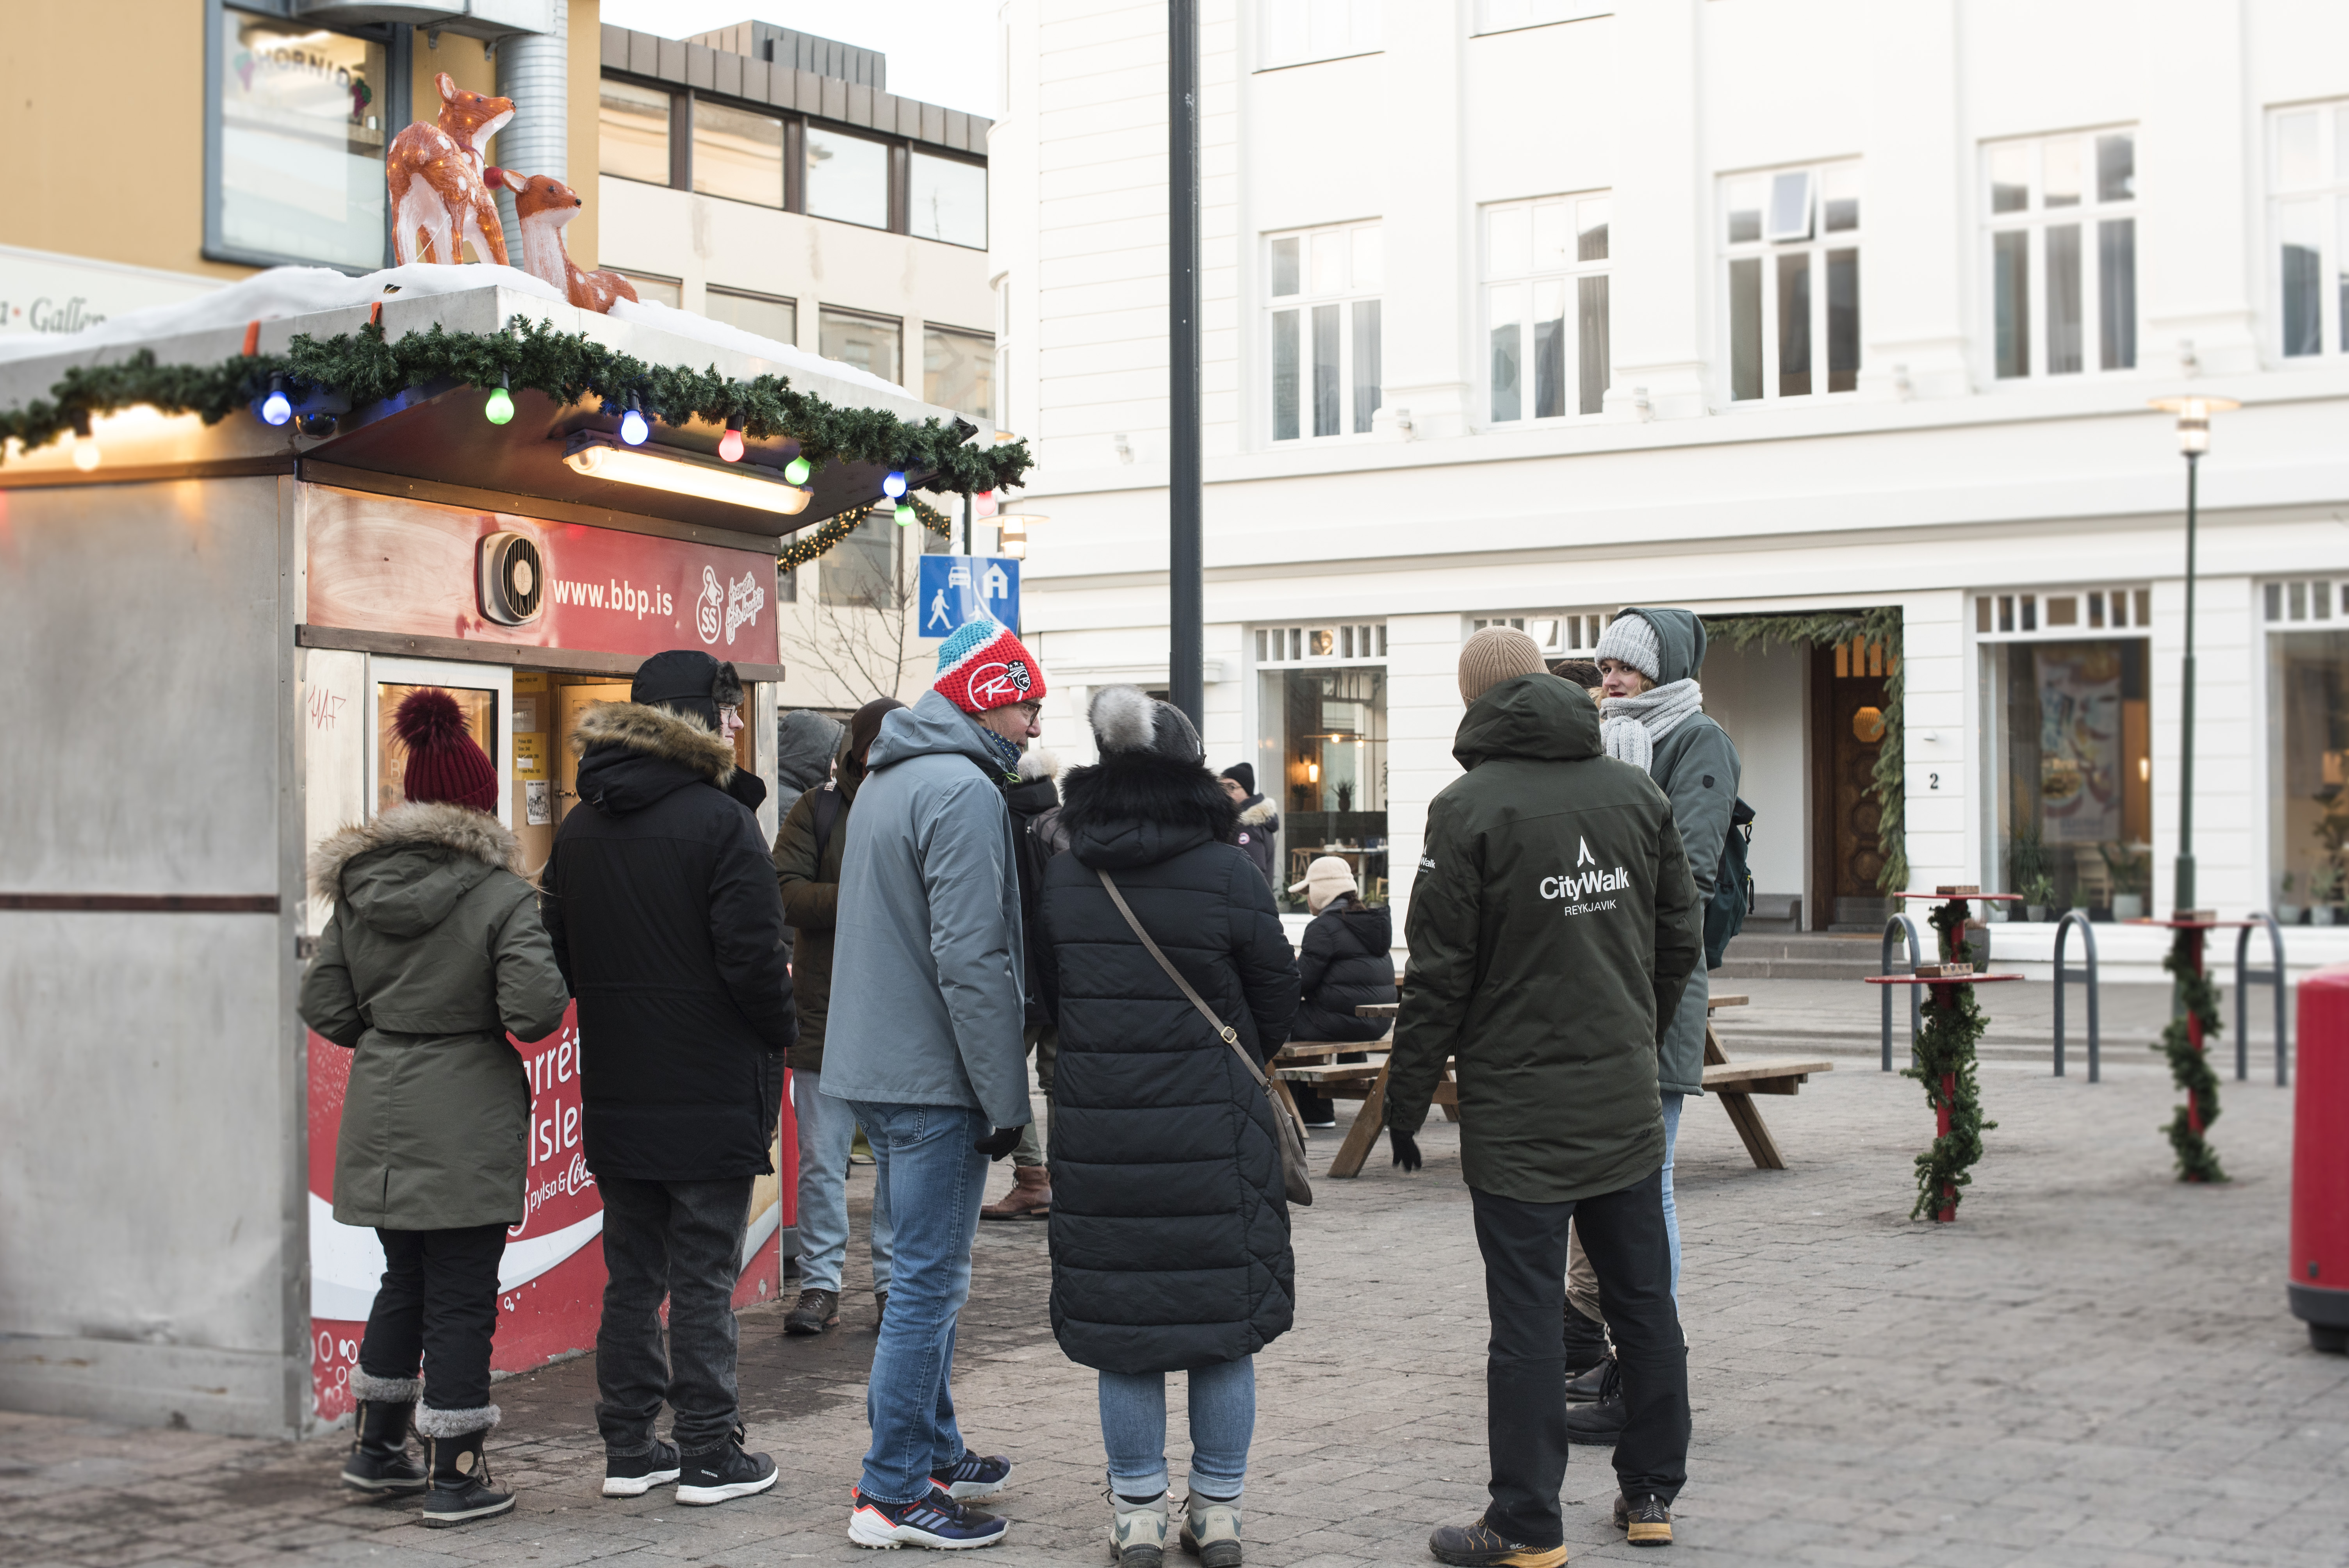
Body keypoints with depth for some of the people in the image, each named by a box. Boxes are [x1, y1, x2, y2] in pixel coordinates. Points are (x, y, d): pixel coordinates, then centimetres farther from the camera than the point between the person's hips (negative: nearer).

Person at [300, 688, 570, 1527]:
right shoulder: (500, 895, -13)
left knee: (405, 1280, 21)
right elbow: (535, 1008, -21)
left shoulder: (356, 889, 3)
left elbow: (323, 1003, 5)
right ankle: (454, 1474, 9)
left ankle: (376, 1446, 31)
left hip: (381, 1115, 6)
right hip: (466, 1121, -6)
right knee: (461, 1296, 3)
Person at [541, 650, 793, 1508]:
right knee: (703, 1278, 1)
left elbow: (559, 953, 12)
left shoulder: (579, 826, 8)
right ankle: (709, 1456, 7)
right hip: (710, 1097, -6)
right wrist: (782, 1031, -1)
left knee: (630, 1275, 14)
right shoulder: (719, 822, -14)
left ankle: (629, 1449, 18)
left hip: (615, 1092, 6)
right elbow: (753, 960, -17)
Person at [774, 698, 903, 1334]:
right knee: (822, 1162, 3)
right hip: (827, 1014, -1)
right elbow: (786, 894, -7)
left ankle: (893, 1282, 16)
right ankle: (820, 1285, 12)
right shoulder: (817, 811, 3)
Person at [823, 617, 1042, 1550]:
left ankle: (933, 1453, 30)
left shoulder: (886, 780, 16)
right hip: (933, 1080, -10)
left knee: (924, 1273, 19)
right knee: (929, 1284, -5)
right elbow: (972, 959, -22)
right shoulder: (963, 791, -16)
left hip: (875, 1067, 10)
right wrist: (1007, 1096, -18)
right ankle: (893, 1495, 0)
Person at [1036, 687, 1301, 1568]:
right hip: (1215, 1128, -2)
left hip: (1099, 1124, 2)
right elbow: (1278, 994, 0)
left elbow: (1048, 995, 8)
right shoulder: (1227, 872, -9)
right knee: (1224, 1312, 9)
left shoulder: (1064, 878, 0)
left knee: (1120, 1320, 9)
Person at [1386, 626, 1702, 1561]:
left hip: (1517, 1111, -5)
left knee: (1528, 1319, -1)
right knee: (1644, 1301, 14)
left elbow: (1439, 975, -11)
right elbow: (1682, 938, 12)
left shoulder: (1469, 808, -10)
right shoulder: (1637, 794, 6)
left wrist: (1406, 1101, -2)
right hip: (1627, 1104, 5)